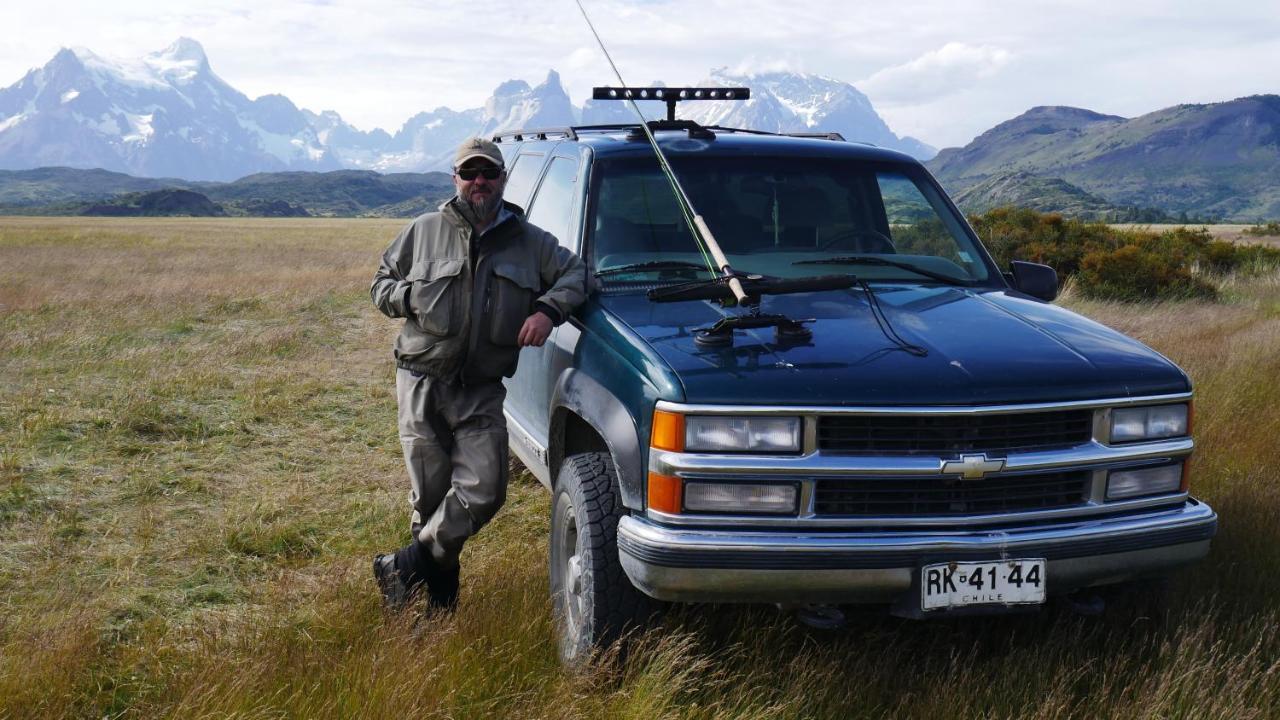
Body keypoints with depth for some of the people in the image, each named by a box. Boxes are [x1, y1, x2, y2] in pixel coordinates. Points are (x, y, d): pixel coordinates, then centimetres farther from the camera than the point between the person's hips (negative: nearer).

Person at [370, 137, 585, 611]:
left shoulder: (529, 241, 11)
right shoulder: (425, 231, 8)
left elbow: (575, 273, 11)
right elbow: (381, 284, 14)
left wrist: (548, 310, -7)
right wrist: (412, 297, -8)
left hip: (482, 393, 1)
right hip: (422, 382, -1)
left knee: (484, 490, -14)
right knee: (431, 495, 1)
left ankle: (405, 568, 0)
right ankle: (440, 600, 15)